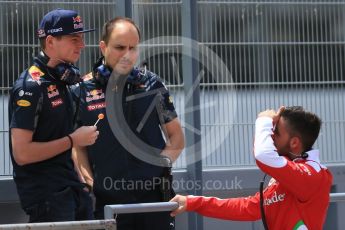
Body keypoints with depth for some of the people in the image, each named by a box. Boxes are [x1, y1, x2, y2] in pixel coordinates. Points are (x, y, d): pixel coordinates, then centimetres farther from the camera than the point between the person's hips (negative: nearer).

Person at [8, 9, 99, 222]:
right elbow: (22, 153, -21)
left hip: (72, 187, 9)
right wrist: (73, 140, -16)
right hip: (46, 195, -9)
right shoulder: (30, 87, -15)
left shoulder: (62, 79, 13)